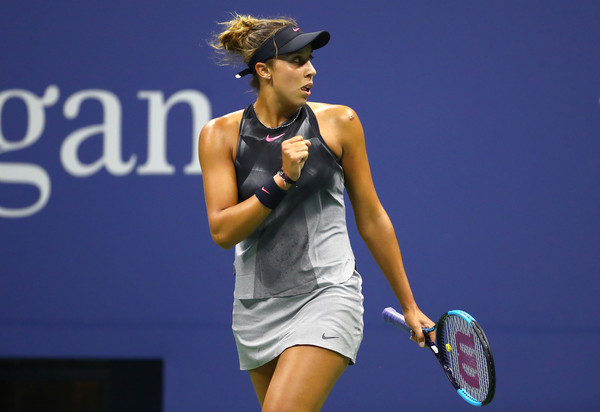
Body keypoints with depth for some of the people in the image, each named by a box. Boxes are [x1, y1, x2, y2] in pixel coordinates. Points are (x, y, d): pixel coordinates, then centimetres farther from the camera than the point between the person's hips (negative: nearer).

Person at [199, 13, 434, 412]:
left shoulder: (339, 123, -1)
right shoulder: (221, 134, 1)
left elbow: (372, 220, 7)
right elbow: (222, 230, -7)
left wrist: (409, 306, 11)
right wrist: (283, 180, -19)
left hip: (327, 295, -3)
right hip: (257, 306, 3)